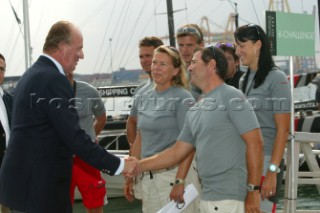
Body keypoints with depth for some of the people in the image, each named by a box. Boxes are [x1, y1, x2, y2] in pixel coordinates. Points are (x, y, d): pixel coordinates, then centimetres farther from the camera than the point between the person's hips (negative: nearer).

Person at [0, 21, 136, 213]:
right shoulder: (53, 80, -17)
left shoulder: (32, 74, 15)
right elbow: (74, 137, -20)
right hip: (39, 186, -10)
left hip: (25, 179, 10)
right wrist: (118, 165, -13)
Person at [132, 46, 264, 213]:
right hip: (207, 197, 8)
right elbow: (177, 152, 20)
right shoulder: (195, 110, 17)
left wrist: (254, 190, -17)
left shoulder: (231, 98, -7)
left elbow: (255, 143, -13)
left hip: (229, 197, -8)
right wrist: (138, 166, 14)